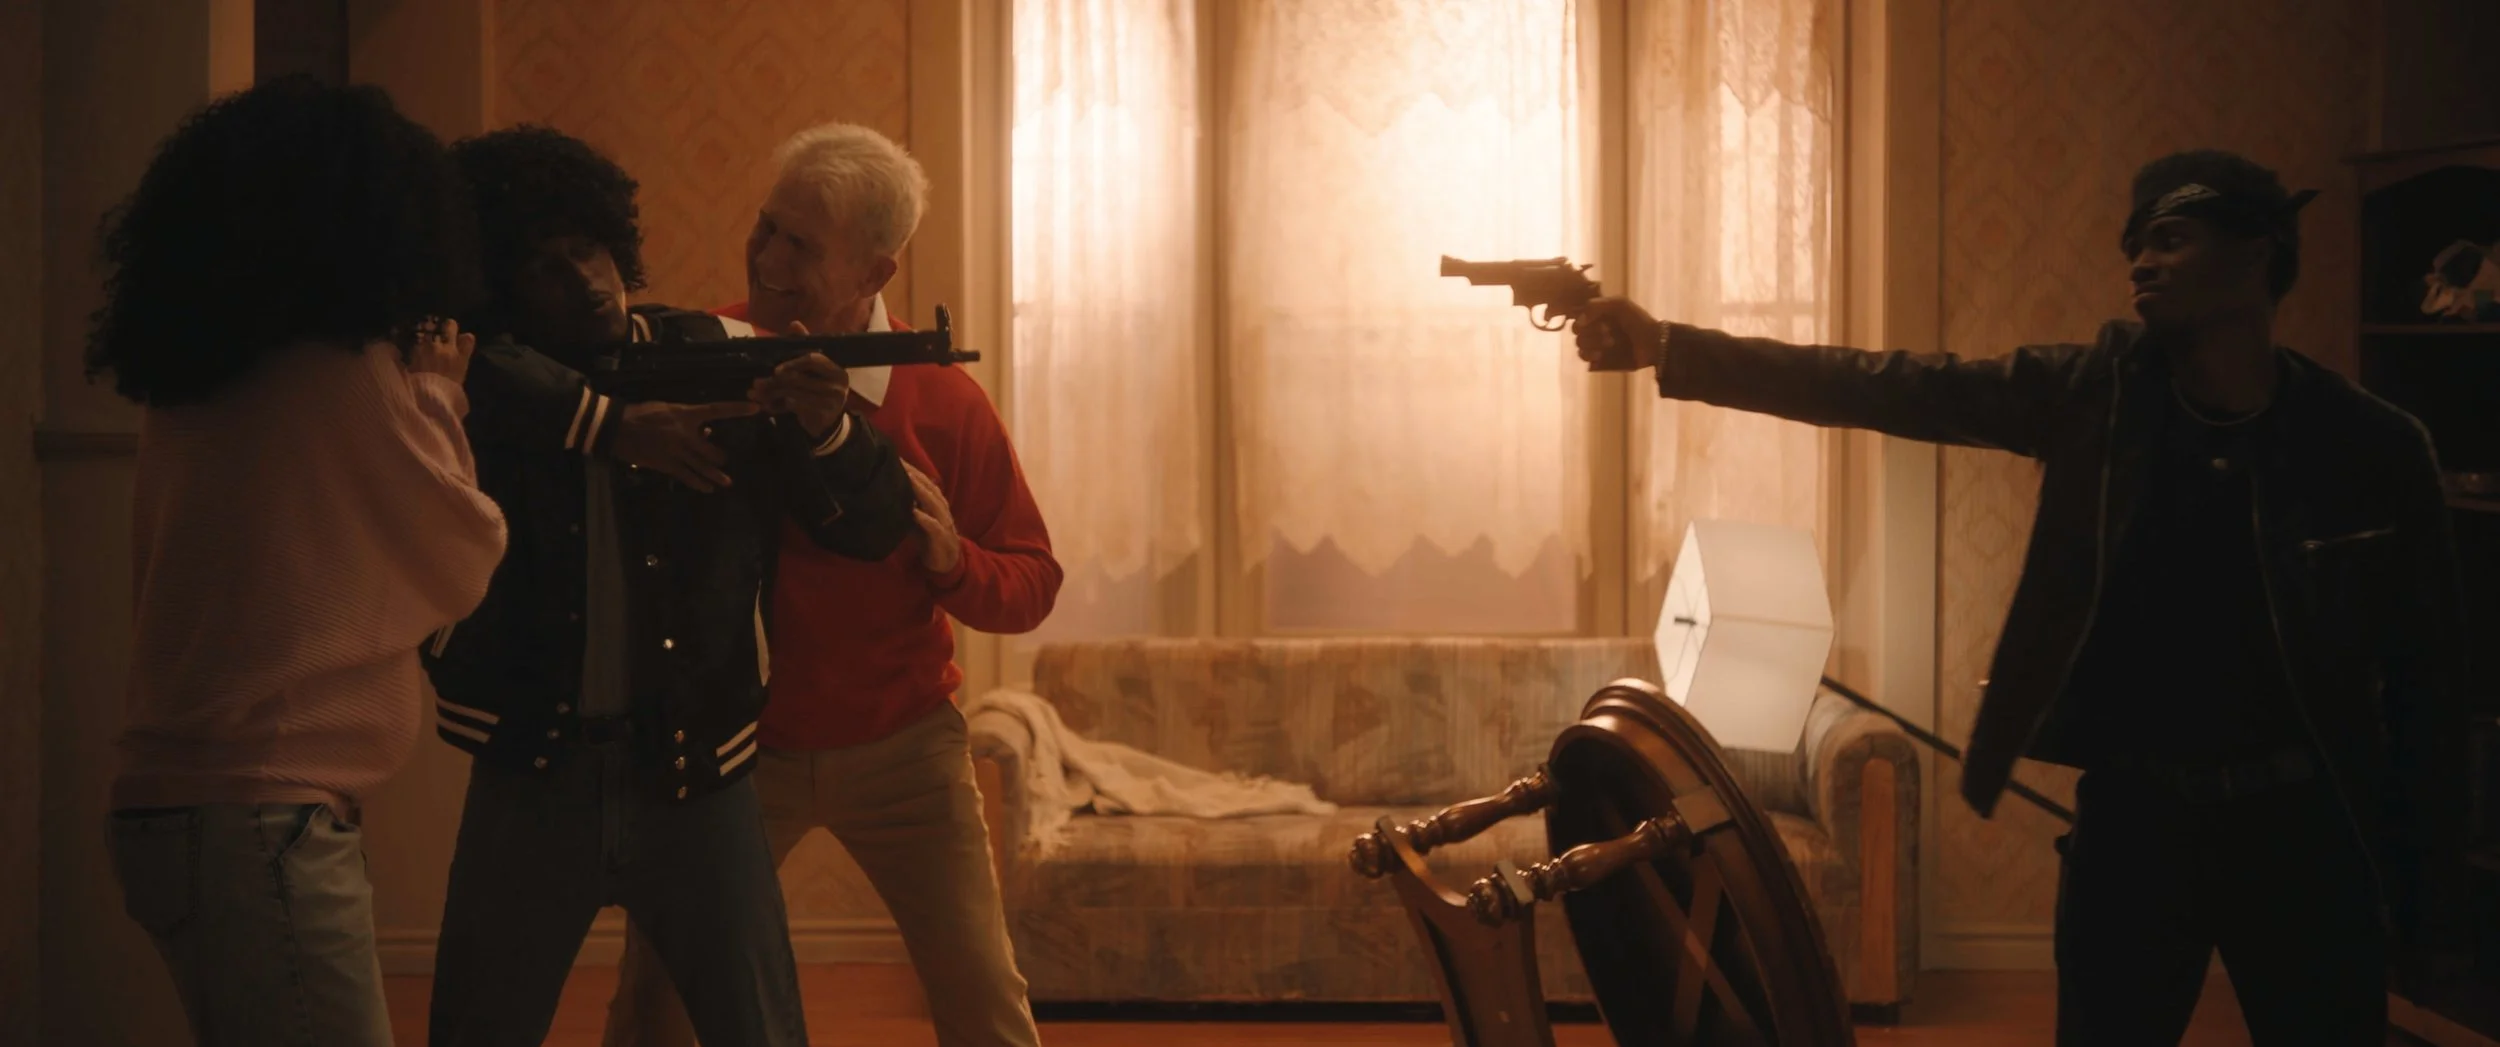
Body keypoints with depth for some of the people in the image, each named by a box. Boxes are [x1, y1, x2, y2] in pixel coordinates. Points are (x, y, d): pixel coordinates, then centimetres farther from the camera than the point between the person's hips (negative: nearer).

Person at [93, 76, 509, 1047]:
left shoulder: (188, 386, 8)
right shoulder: (350, 374, -13)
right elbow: (465, 562, -1)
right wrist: (436, 397, 11)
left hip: (170, 799, 8)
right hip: (261, 821, -8)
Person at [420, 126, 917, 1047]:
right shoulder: (491, 388, -3)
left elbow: (872, 528, -3)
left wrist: (828, 433, -23)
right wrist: (612, 426, -28)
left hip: (693, 772, 0)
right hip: (531, 773, 0)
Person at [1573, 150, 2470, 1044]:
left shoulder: (2370, 446, -7)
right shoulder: (2093, 394, -3)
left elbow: (2427, 672, -1)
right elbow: (1880, 389, -8)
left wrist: (2426, 882, -3)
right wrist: (1670, 349, -17)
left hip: (2301, 828, -1)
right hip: (2132, 812, 1)